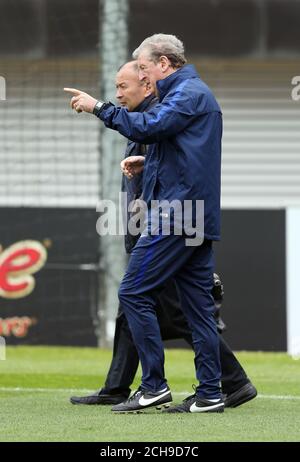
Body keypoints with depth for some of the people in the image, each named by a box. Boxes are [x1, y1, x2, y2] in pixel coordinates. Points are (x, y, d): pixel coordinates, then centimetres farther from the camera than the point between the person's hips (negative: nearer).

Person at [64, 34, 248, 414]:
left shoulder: (188, 93, -10)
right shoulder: (196, 92, 23)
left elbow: (147, 127, -25)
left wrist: (98, 107, -17)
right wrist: (147, 162, 14)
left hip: (175, 212, -10)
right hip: (199, 218, 10)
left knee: (134, 293, -7)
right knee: (198, 304, 8)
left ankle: (154, 386, -9)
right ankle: (210, 394, 7)